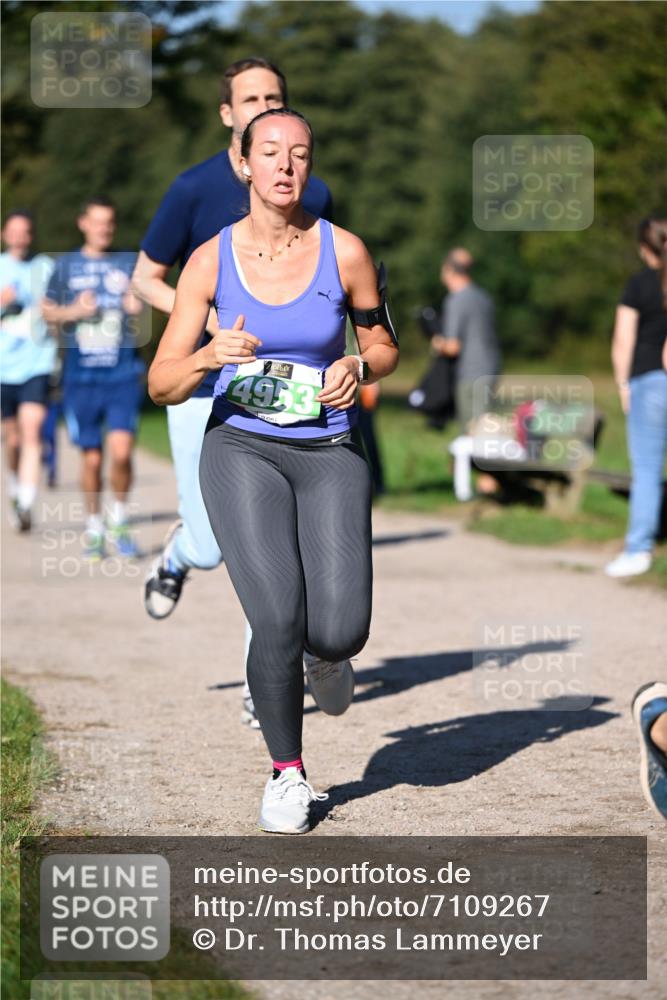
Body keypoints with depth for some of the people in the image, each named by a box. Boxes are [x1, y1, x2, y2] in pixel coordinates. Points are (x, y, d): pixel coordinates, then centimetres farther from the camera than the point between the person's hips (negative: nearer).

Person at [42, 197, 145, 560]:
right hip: (82, 377, 1)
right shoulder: (66, 265, 9)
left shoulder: (129, 263, 8)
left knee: (121, 451, -14)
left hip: (123, 375, -1)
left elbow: (140, 306, 13)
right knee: (91, 458, 4)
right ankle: (94, 528, 21)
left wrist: (136, 306, -9)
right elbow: (48, 310, 12)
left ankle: (119, 519, 8)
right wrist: (74, 311, -6)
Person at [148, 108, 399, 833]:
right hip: (241, 449, -1)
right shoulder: (211, 261, -4)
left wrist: (356, 368, -12)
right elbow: (161, 385, -2)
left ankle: (323, 654, 26)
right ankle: (287, 775, 6)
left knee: (340, 633, -15)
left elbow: (384, 350, 11)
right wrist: (209, 357, -22)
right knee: (277, 621, -19)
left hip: (329, 454, 1)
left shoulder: (344, 252, -4)